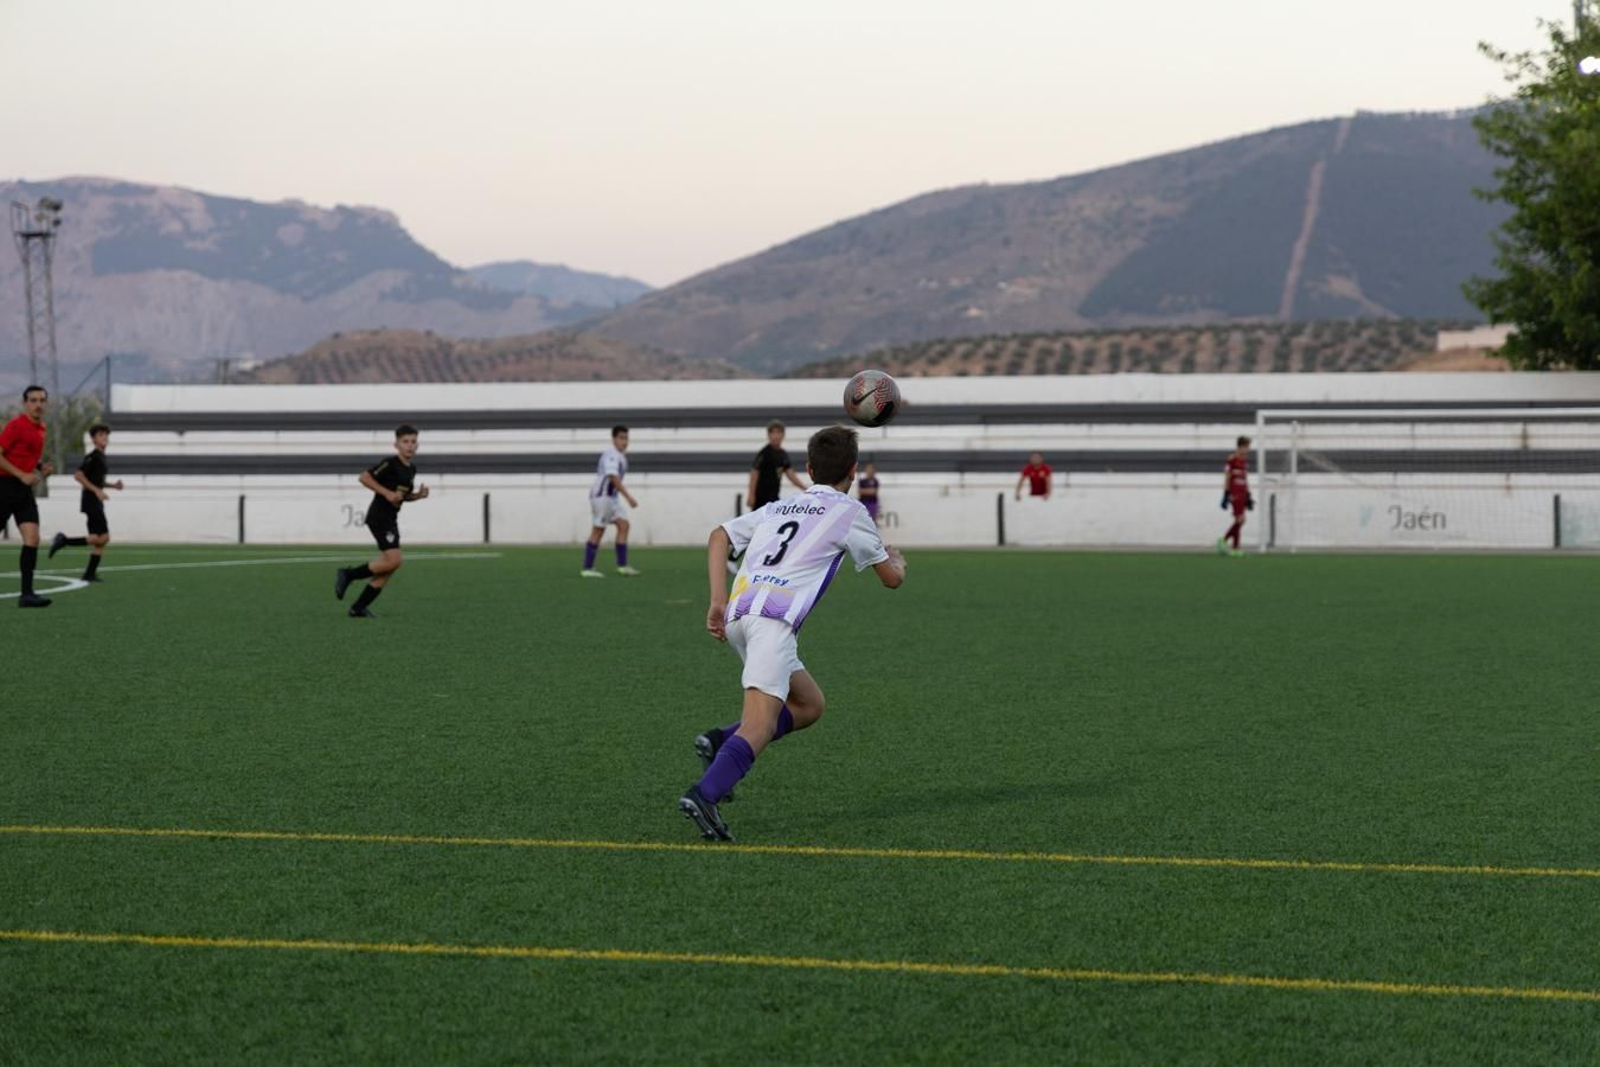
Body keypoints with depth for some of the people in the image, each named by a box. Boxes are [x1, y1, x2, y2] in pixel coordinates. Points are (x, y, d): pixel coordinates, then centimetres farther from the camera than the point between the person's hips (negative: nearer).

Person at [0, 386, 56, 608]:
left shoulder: (41, 428, 12)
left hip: (24, 489, 7)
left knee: (32, 538, -7)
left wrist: (41, 469, 8)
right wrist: (22, 475, -18)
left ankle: (27, 593, -10)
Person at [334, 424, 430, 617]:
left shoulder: (411, 469, 12)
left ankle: (358, 608, 10)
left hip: (391, 519, 9)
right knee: (394, 560, -19)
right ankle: (348, 574, -4)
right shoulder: (390, 463, -13)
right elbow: (364, 477, -18)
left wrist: (418, 495, 4)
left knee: (388, 567, 4)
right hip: (378, 516, -9)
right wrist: (387, 493, -23)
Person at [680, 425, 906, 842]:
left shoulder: (779, 508, 28)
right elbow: (892, 578, 20)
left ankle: (720, 742, 4)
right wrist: (897, 560, 44)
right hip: (774, 618, -7)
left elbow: (719, 536, 18)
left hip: (737, 613, 7)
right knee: (761, 722, -17)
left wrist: (719, 600, 12)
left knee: (809, 705, 19)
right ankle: (704, 794, -38)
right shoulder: (848, 511, 13)